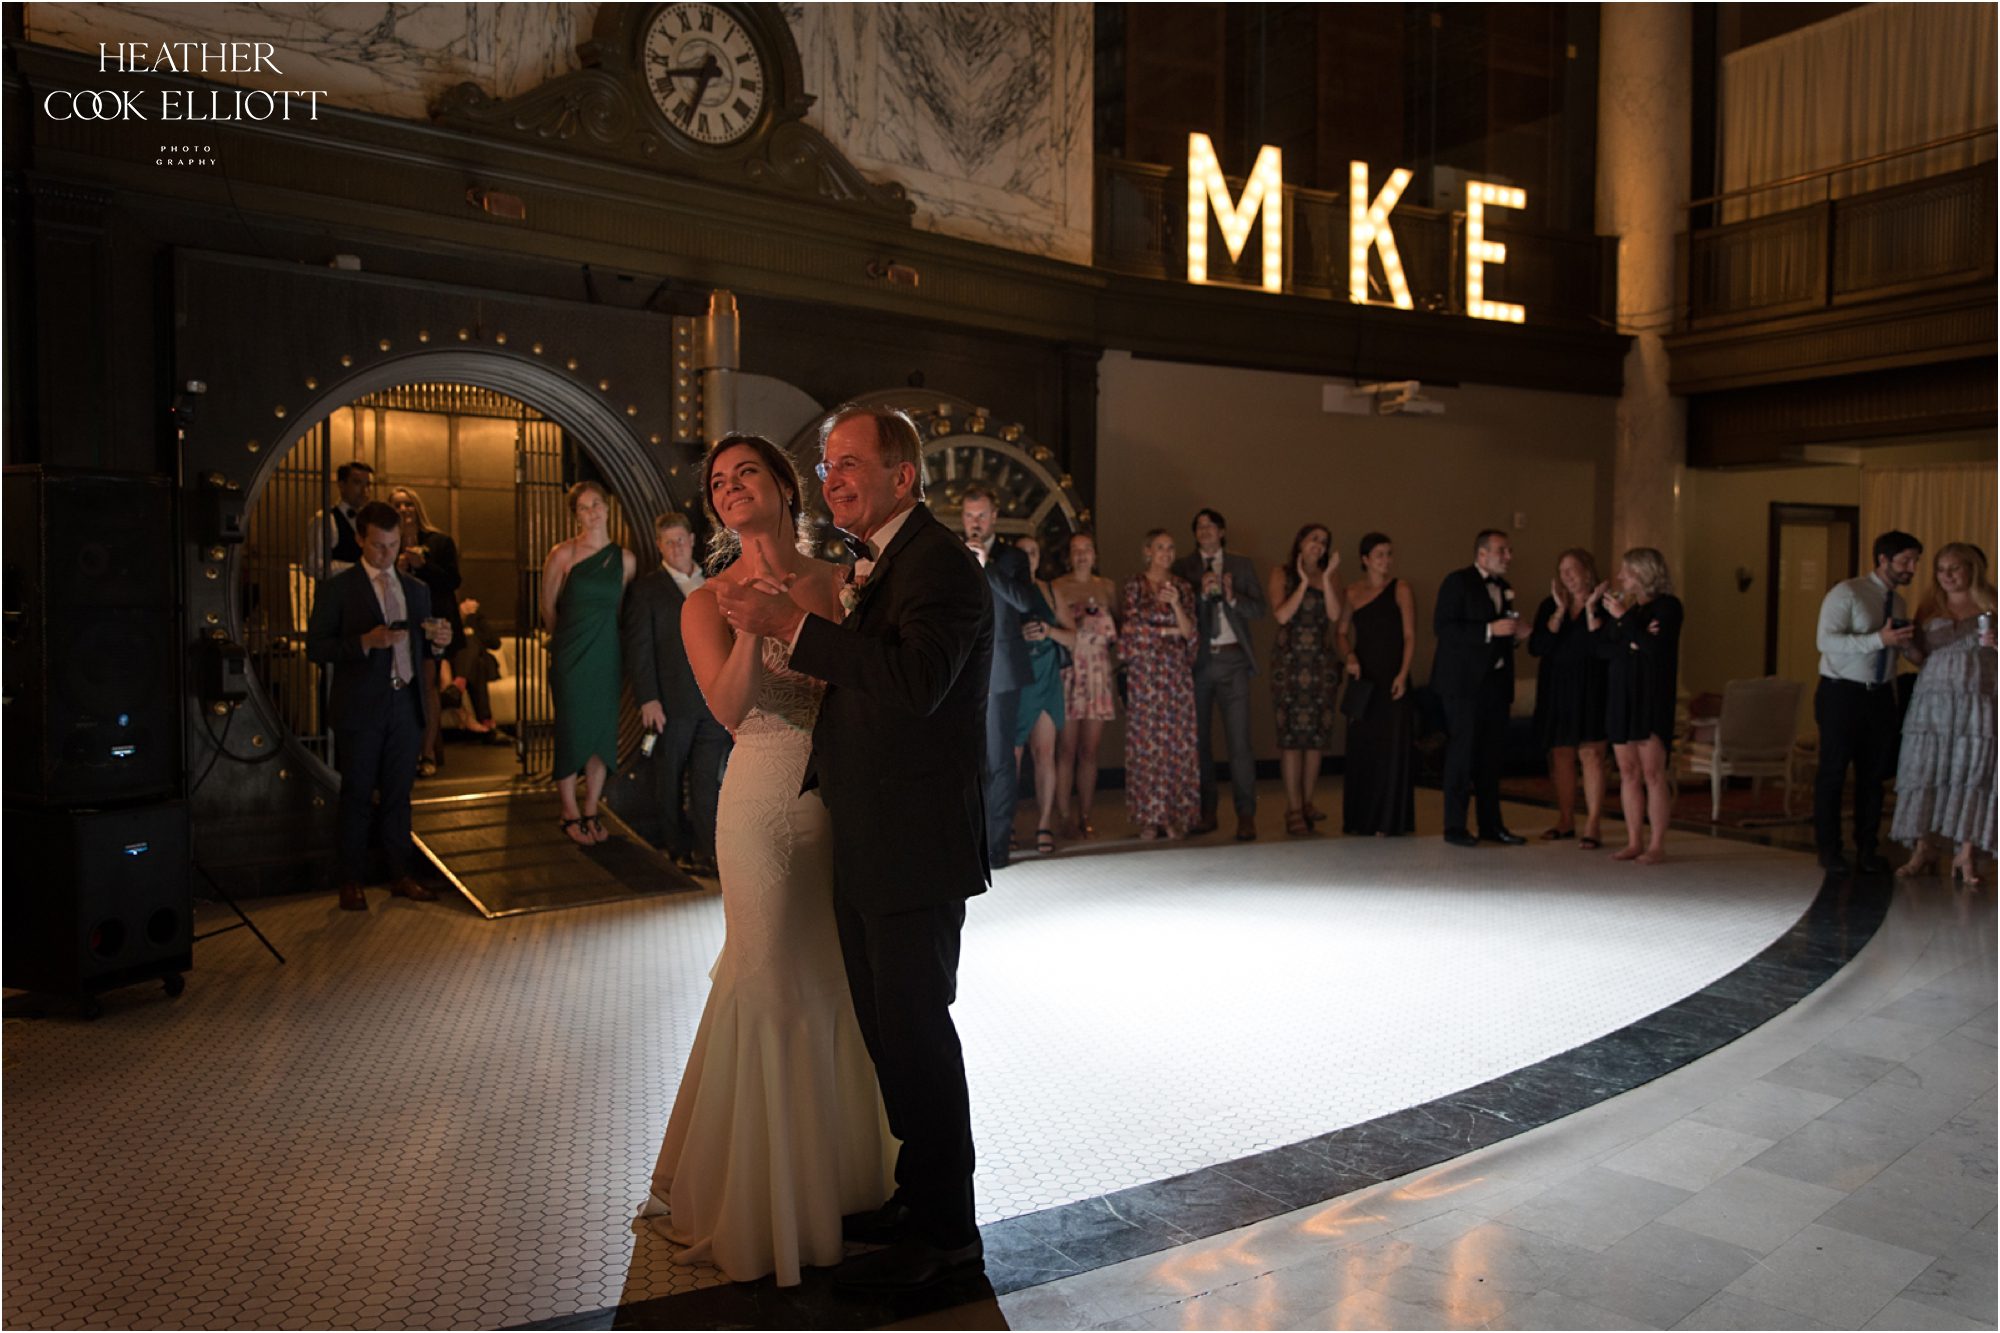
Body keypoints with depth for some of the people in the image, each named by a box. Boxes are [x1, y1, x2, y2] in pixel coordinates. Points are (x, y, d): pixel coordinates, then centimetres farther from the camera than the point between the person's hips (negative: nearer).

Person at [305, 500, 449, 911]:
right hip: (360, 709, -4)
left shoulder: (416, 590, 13)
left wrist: (437, 640, -6)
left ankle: (400, 875, 19)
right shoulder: (337, 588, -1)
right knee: (357, 797, 4)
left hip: (406, 706, 4)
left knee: (398, 794, 11)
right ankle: (352, 882, 13)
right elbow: (316, 647, -6)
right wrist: (366, 642, -20)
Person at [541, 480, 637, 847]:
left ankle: (591, 813, 18)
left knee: (602, 734, 6)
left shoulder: (625, 559, 4)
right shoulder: (562, 554, -5)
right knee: (571, 732, 1)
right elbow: (548, 607, 3)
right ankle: (570, 814, 14)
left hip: (608, 656, 3)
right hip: (570, 658, -3)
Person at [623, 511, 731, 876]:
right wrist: (647, 699, -13)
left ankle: (708, 852, 2)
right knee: (670, 780, 8)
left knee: (707, 778, 0)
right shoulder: (647, 590, 1)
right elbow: (638, 649, -5)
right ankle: (678, 849, 21)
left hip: (714, 701, 2)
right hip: (672, 703, -2)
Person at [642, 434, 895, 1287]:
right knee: (768, 983, 3)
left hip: (843, 800, 3)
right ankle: (762, 1193, 23)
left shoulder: (836, 583, 6)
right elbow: (729, 708, -18)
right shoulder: (708, 602, -1)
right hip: (768, 804, -3)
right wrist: (753, 620, -26)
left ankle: (838, 1168, 33)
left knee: (839, 980, 12)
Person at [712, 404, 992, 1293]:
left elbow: (916, 680, -31)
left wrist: (792, 624, -28)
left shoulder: (939, 562, -15)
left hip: (915, 849, -10)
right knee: (889, 1028, 18)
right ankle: (918, 1193, 35)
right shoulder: (878, 565, 16)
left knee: (916, 1032, 1)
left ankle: (946, 1233, 17)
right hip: (866, 847, 10)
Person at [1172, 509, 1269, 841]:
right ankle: (1207, 811, 16)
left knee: (1239, 738, -7)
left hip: (1232, 660, -1)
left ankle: (1246, 815, -2)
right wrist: (1202, 592, -14)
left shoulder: (1241, 566, 11)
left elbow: (1260, 609, 5)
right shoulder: (1183, 569, 8)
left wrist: (1232, 597, -12)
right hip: (1197, 661, 1)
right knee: (1197, 739, 6)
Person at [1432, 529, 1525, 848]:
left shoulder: (1503, 588, 17)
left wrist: (1514, 636, 2)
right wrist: (1490, 630, -20)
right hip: (1463, 682, -7)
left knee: (1490, 755, 10)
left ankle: (1491, 824, 17)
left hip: (1495, 681, 7)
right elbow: (1442, 627, -17)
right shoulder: (1457, 582, -6)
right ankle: (1454, 827, 1)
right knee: (1461, 752, -5)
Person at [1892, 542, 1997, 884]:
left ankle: (1966, 855, 2)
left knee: (1972, 774, -3)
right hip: (1932, 699, 2)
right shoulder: (1929, 609, 12)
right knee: (1924, 774, -2)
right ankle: (1923, 851, 3)